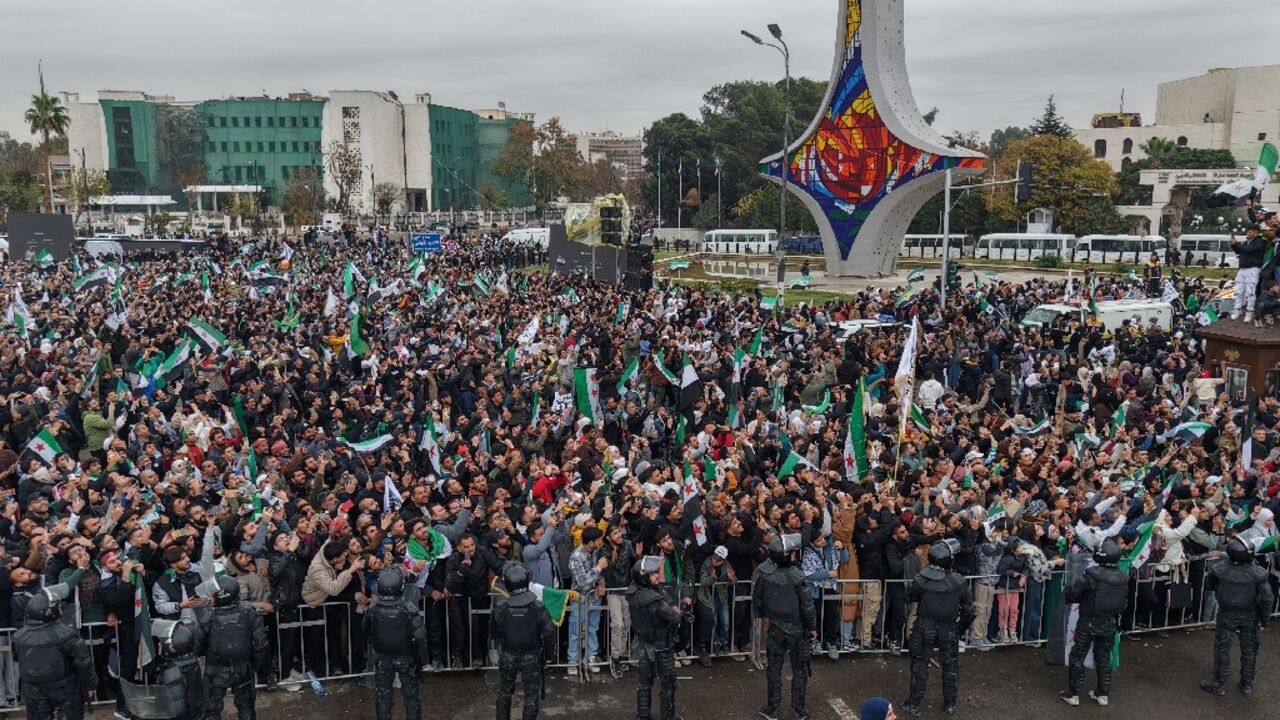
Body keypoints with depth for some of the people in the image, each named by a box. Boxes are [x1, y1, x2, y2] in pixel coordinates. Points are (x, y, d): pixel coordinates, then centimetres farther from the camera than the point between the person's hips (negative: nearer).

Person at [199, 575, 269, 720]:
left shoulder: (208, 620, -25)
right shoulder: (249, 613, -18)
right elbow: (260, 642, -13)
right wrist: (256, 664, 2)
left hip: (216, 672, -2)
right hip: (243, 670, 2)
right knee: (245, 705, 22)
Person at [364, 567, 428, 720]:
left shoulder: (373, 610, -16)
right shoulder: (410, 610, -24)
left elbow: (366, 633, 2)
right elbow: (420, 638, -19)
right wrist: (421, 660, -4)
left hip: (382, 658, 2)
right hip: (406, 658, -2)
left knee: (383, 695, 17)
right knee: (410, 695, 13)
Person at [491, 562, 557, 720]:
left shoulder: (500, 607, -15)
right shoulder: (537, 606, -19)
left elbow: (493, 632, -1)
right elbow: (549, 632, -16)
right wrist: (549, 654, 0)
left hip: (507, 656, 2)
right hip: (531, 657, -1)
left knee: (504, 692, 22)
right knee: (531, 696, 11)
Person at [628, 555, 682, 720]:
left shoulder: (633, 592, -10)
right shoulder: (655, 600, -33)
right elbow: (675, 617, -24)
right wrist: (676, 611, -4)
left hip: (642, 643, 7)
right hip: (660, 646, -7)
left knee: (645, 680, 19)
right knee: (668, 682, 13)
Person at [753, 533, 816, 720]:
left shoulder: (763, 572, -13)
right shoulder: (797, 577, -24)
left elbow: (757, 596, 0)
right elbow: (807, 604, -16)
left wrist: (762, 613, 18)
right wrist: (813, 626, -1)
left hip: (776, 627, 3)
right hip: (798, 628, -3)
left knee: (774, 669, 14)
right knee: (799, 669, 13)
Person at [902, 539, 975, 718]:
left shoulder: (920, 579, -17)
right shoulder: (959, 582, -16)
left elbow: (911, 597, 2)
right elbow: (969, 608, -6)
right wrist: (962, 625, 10)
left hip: (924, 628, 0)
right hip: (949, 629, 0)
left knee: (920, 665, 10)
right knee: (951, 666, 18)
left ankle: (914, 704, 16)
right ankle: (950, 704, 28)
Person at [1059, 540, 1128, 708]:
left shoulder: (1092, 575, -23)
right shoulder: (1123, 578, -5)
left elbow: (1071, 593, -16)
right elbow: (1124, 603, 7)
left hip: (1088, 623, -5)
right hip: (1109, 624, 5)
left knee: (1077, 656, 6)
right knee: (1104, 658, 18)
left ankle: (1072, 694, 12)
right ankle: (1103, 694, 25)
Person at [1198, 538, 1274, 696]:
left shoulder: (1219, 570, -20)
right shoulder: (1257, 573, -23)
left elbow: (1208, 586, -3)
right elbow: (1267, 597, -16)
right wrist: (1264, 618, -2)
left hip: (1226, 615, 0)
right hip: (1250, 617, 1)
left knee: (1222, 649, 12)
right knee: (1249, 650, 19)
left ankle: (1219, 684, 20)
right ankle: (1247, 684, 33)